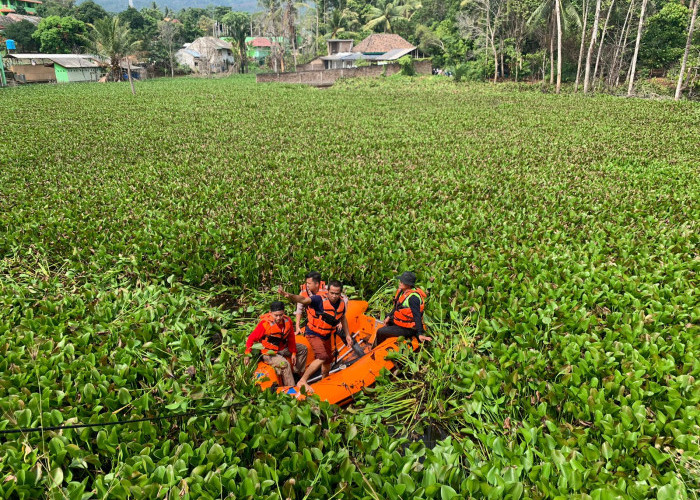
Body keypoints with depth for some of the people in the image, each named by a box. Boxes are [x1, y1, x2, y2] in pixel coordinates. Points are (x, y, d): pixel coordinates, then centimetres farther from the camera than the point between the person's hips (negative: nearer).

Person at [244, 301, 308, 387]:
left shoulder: (287, 321, -7)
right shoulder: (265, 323, -24)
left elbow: (291, 338, 7)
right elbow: (251, 338, -17)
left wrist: (293, 353, 8)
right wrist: (247, 355, -18)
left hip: (282, 348, 7)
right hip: (269, 353, -7)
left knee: (303, 349, 10)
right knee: (285, 364, -30)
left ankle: (297, 374, 18)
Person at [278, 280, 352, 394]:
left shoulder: (341, 303, -5)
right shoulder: (320, 299, -25)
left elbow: (343, 318, 13)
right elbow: (303, 300, -42)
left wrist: (347, 335, 14)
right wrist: (288, 295, -60)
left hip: (327, 336, 7)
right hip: (314, 334, -7)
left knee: (328, 361, 18)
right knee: (322, 357, -25)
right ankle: (302, 381, -14)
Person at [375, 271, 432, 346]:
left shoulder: (413, 297, -29)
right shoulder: (402, 291, 0)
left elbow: (417, 316, -29)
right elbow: (396, 306, 17)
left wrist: (420, 334, -30)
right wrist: (389, 317, 14)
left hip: (407, 329, -10)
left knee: (380, 332, -9)